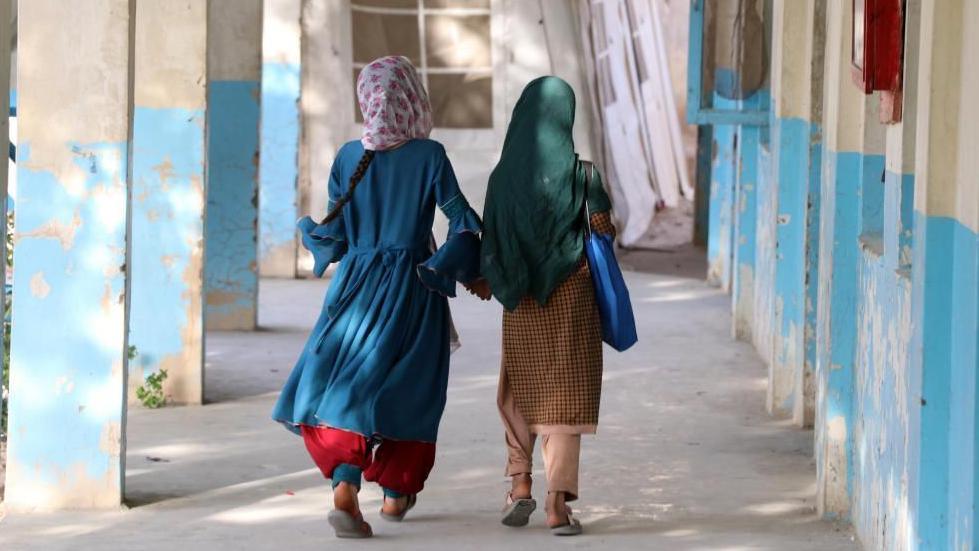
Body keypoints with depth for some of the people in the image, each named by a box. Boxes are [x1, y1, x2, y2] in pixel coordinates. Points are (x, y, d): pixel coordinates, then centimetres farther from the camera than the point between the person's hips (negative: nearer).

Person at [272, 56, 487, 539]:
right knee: (407, 390, 11)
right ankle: (395, 493, 19)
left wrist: (308, 232, 25)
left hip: (358, 285, 2)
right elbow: (463, 221, -6)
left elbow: (336, 235, 4)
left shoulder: (348, 157, 0)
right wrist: (468, 271, 8)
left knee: (336, 382, 2)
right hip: (413, 289, -2)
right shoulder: (429, 156, -8)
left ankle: (345, 486, -19)